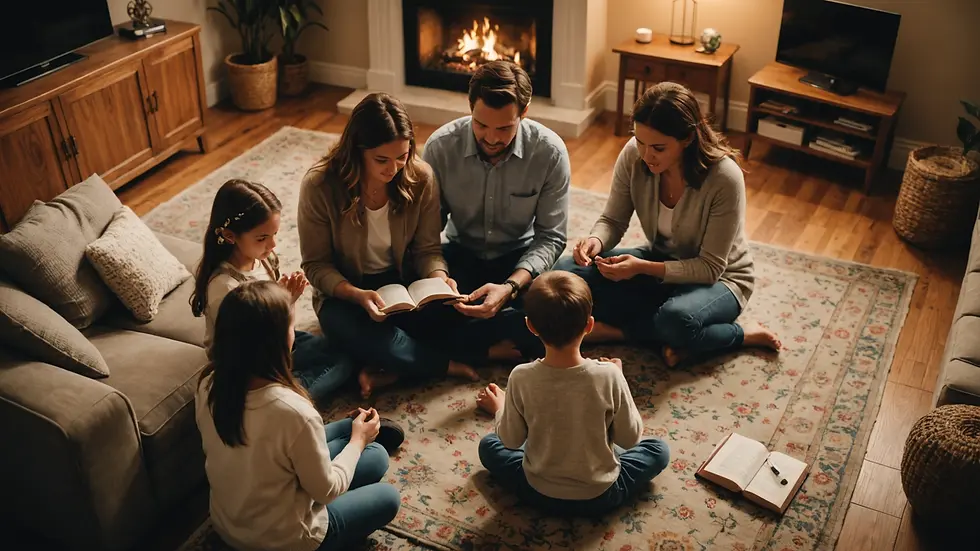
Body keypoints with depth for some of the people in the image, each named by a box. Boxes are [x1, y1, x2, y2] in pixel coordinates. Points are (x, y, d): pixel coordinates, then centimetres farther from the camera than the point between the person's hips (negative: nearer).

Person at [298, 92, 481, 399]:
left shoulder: (420, 178, -14)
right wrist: (358, 295, -32)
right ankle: (448, 364, -15)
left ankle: (388, 370, -17)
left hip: (404, 282, 2)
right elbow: (316, 265, -13)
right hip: (344, 290, -2)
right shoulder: (319, 186, -21)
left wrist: (439, 279, -28)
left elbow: (427, 249, -5)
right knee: (364, 334, -37)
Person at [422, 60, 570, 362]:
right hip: (461, 255, 1)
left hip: (520, 258, 0)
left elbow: (550, 237, -14)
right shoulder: (440, 146, -16)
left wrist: (510, 287, -30)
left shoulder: (550, 151, -19)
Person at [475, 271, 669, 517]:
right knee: (658, 449, 21)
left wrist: (498, 408, 11)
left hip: (540, 494, 2)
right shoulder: (609, 376, -26)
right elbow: (630, 438, -12)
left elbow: (511, 441, -9)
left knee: (488, 445, 26)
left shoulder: (521, 378, -23)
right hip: (600, 496, -1)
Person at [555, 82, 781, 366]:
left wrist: (643, 268, -35)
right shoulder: (633, 156, -16)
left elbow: (711, 267, -23)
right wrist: (596, 241, -28)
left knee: (675, 320, -42)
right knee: (565, 273, -16)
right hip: (659, 262, 6)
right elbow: (613, 221, -4)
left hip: (718, 279, -6)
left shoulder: (724, 178, -28)